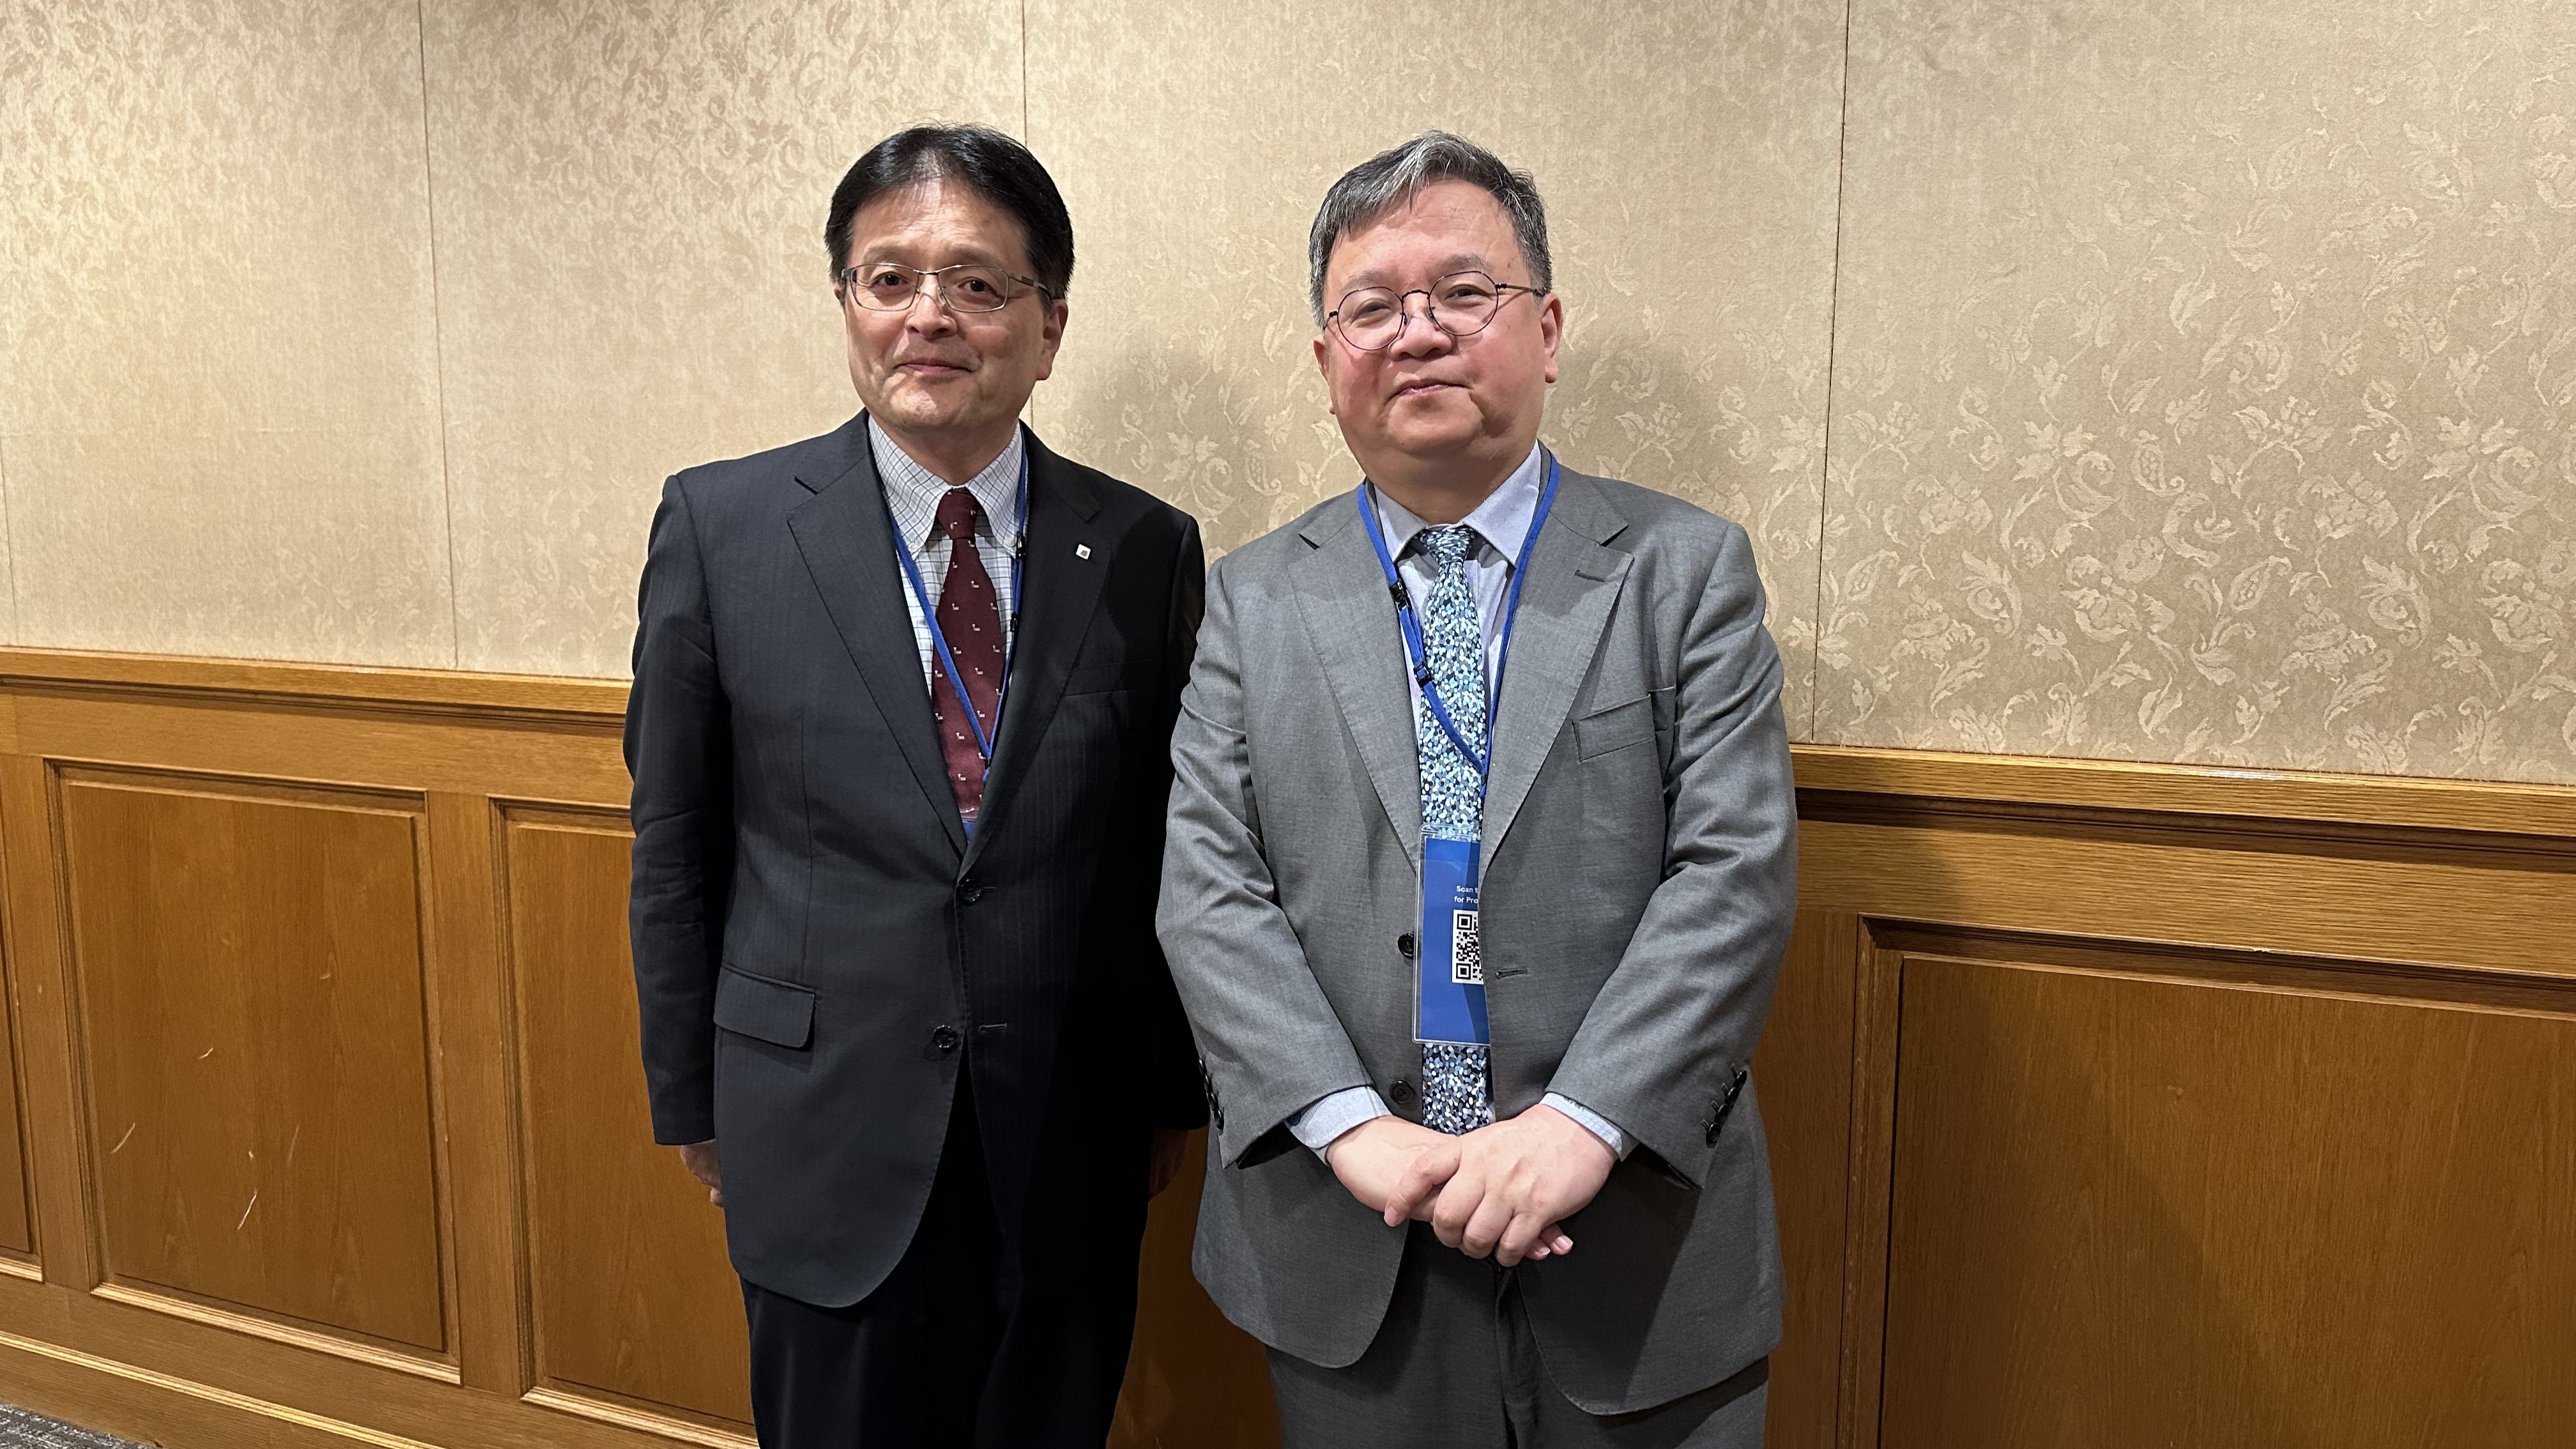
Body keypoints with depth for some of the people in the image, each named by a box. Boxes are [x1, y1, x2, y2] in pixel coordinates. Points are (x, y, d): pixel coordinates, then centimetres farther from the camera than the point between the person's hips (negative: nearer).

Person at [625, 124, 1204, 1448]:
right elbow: (674, 843, 1)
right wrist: (691, 1096, 5)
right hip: (828, 1144, -1)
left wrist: (1171, 1094, 8)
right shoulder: (719, 526, -5)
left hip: (1070, 1154, 1)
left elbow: (1169, 850, 2)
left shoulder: (1148, 550, -3)